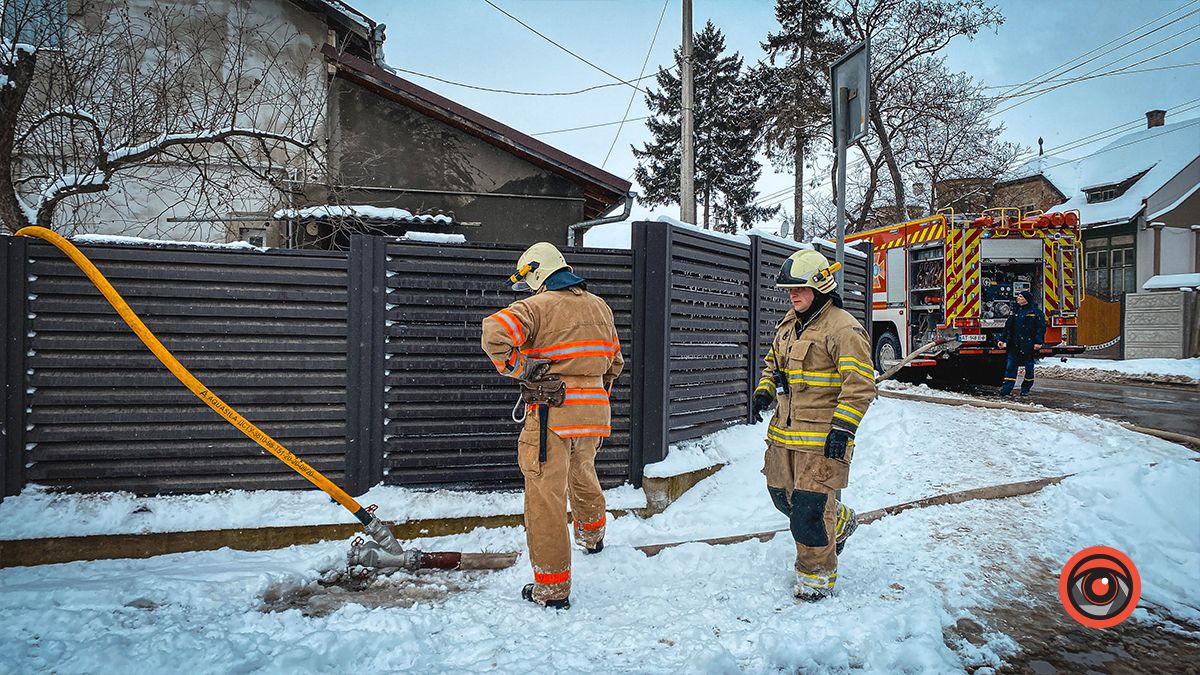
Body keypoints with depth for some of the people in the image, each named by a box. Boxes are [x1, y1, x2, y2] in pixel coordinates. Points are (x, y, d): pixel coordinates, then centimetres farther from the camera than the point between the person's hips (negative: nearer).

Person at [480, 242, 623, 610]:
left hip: (552, 413, -7)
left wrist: (520, 369, -13)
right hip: (594, 413, 7)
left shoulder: (536, 307, -9)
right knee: (582, 472, 31)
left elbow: (495, 334, -26)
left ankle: (552, 587, 4)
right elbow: (614, 361, 22)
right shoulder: (599, 307, 13)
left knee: (546, 497, 0)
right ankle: (592, 533, 55)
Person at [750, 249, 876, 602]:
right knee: (782, 495, 16)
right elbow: (773, 363, 27)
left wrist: (843, 429, -22)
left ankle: (817, 575, 14)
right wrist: (764, 391, 9)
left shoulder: (843, 328, -13)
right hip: (784, 431, 8)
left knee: (810, 506, -5)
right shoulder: (788, 325, 13)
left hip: (822, 436, -8)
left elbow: (860, 385, -17)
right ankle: (840, 522, 41)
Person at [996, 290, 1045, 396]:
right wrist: (1002, 340, 9)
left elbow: (1041, 327, -8)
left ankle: (1025, 389, 18)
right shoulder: (1015, 311, 12)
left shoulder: (1036, 311, -4)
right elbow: (1008, 327, 15)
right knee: (1010, 367, 0)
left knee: (1029, 368, 7)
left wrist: (1038, 342, -15)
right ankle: (1006, 389, -1)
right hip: (1014, 345, 5)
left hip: (1029, 345, -4)